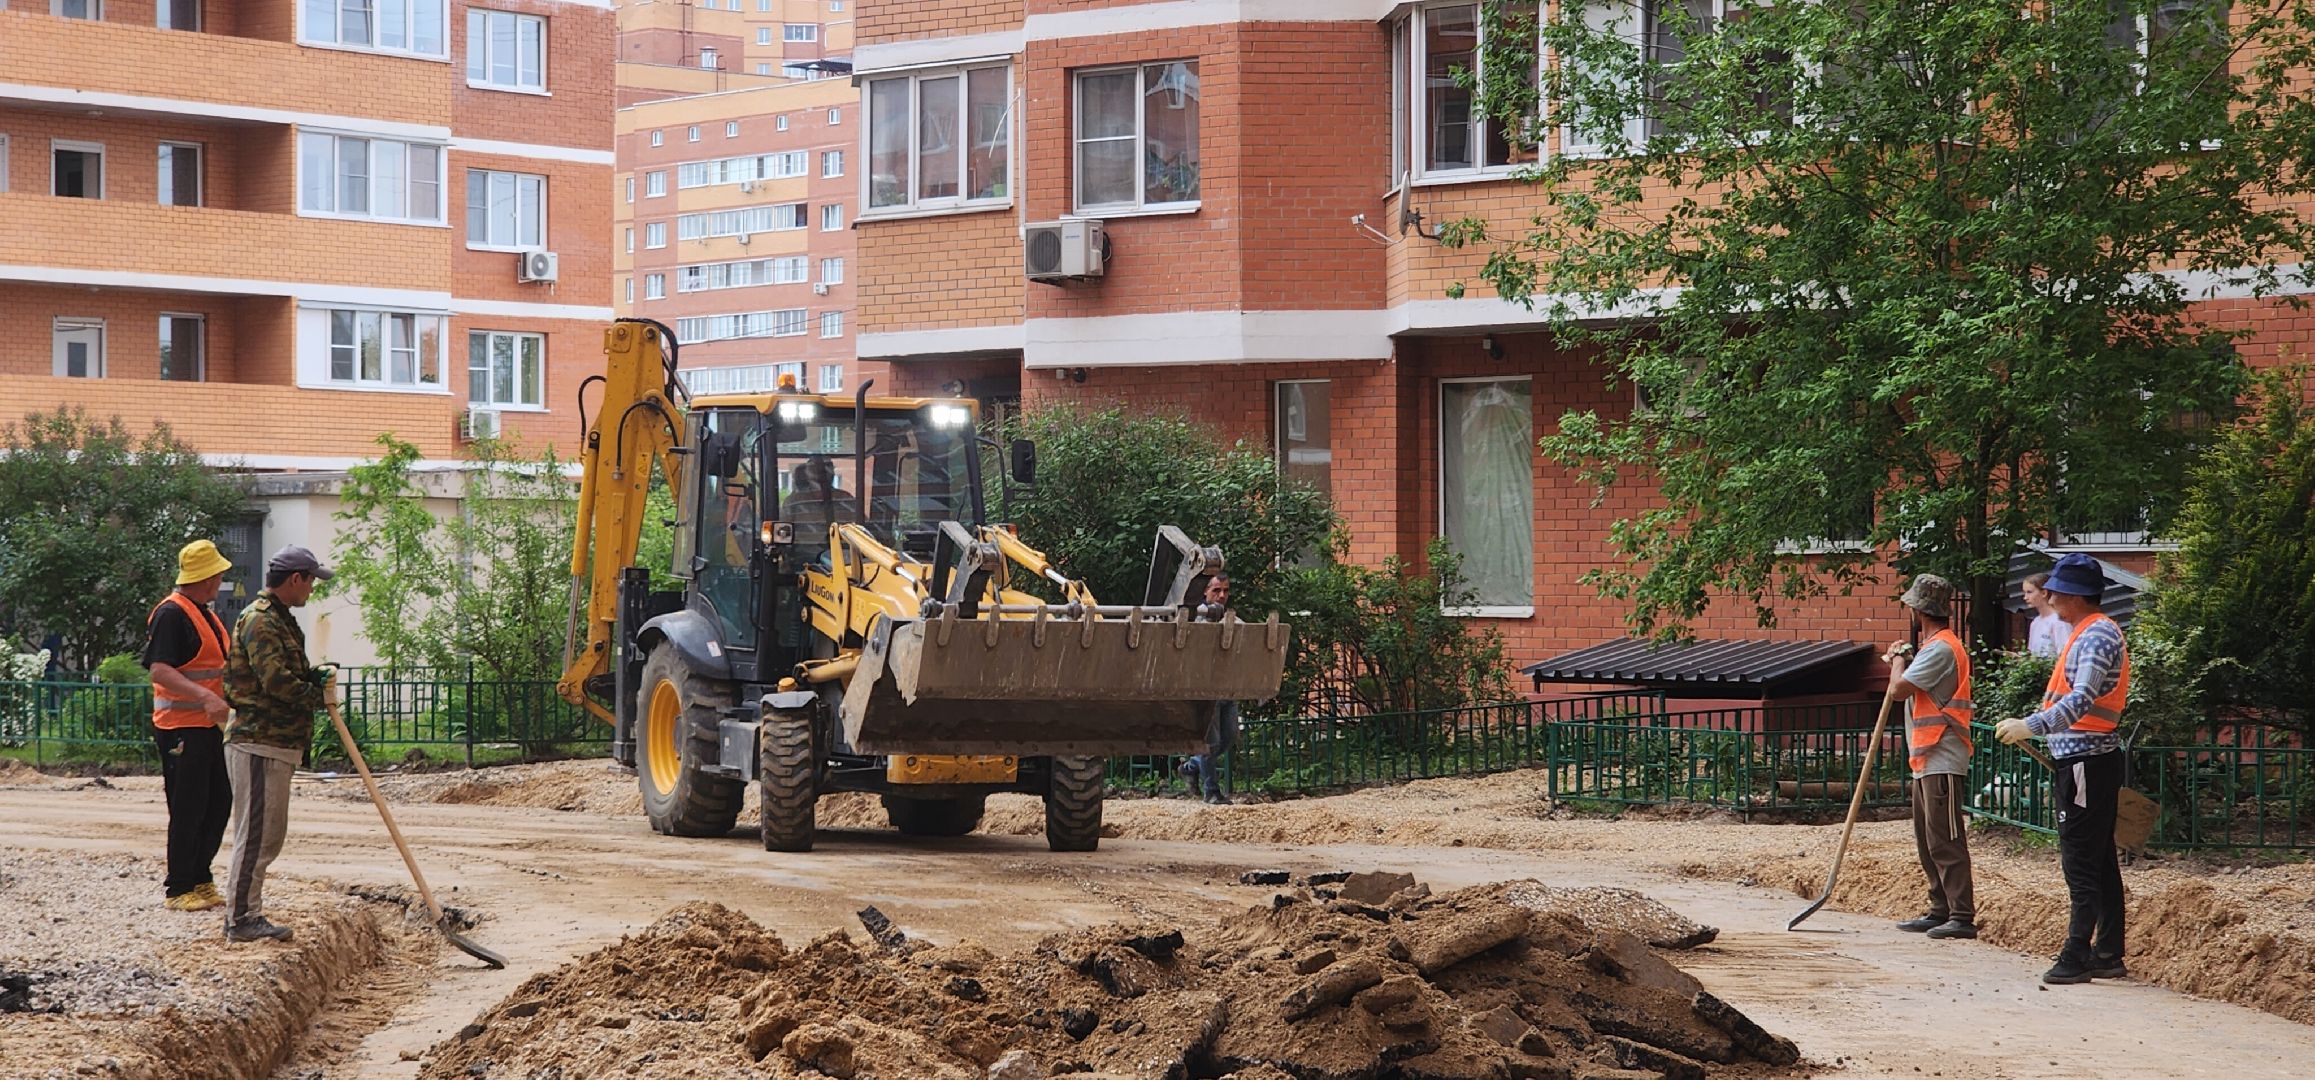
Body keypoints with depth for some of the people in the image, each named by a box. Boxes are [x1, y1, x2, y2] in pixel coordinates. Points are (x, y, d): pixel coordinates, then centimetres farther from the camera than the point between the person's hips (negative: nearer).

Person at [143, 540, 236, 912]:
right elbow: (159, 670, -25)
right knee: (188, 810, -5)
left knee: (219, 803, 11)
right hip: (180, 727, -9)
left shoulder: (206, 614, 17)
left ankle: (200, 880, 21)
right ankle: (178, 890, 3)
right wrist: (205, 696, -34)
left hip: (209, 726, 9)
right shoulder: (171, 613, -14)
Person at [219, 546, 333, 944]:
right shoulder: (260, 621, -15)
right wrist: (318, 697, -8)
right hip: (259, 743, -11)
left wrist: (311, 675, 5)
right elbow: (276, 680, -23)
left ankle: (247, 914, 22)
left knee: (268, 834, 15)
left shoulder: (278, 619, 20)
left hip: (276, 744, 11)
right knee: (256, 833, -8)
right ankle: (240, 919, -4)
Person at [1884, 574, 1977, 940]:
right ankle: (1940, 911, 20)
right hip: (1926, 760, 11)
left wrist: (1898, 659, -2)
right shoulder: (1936, 646, 19)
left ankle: (1962, 916, -12)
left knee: (1945, 841, -11)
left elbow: (1898, 689, -19)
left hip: (1941, 761, -11)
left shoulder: (1940, 648, -15)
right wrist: (1900, 663, 9)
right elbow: (1908, 690, 23)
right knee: (1928, 842, 15)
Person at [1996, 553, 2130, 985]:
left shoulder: (2098, 634, -14)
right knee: (2099, 861, 12)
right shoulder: (2087, 633, 19)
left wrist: (2032, 726, -38)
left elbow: (2081, 700, -28)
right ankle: (2108, 955, 16)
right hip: (2080, 759, 11)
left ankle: (2076, 957, -10)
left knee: (2081, 863, -10)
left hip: (2086, 762, -11)